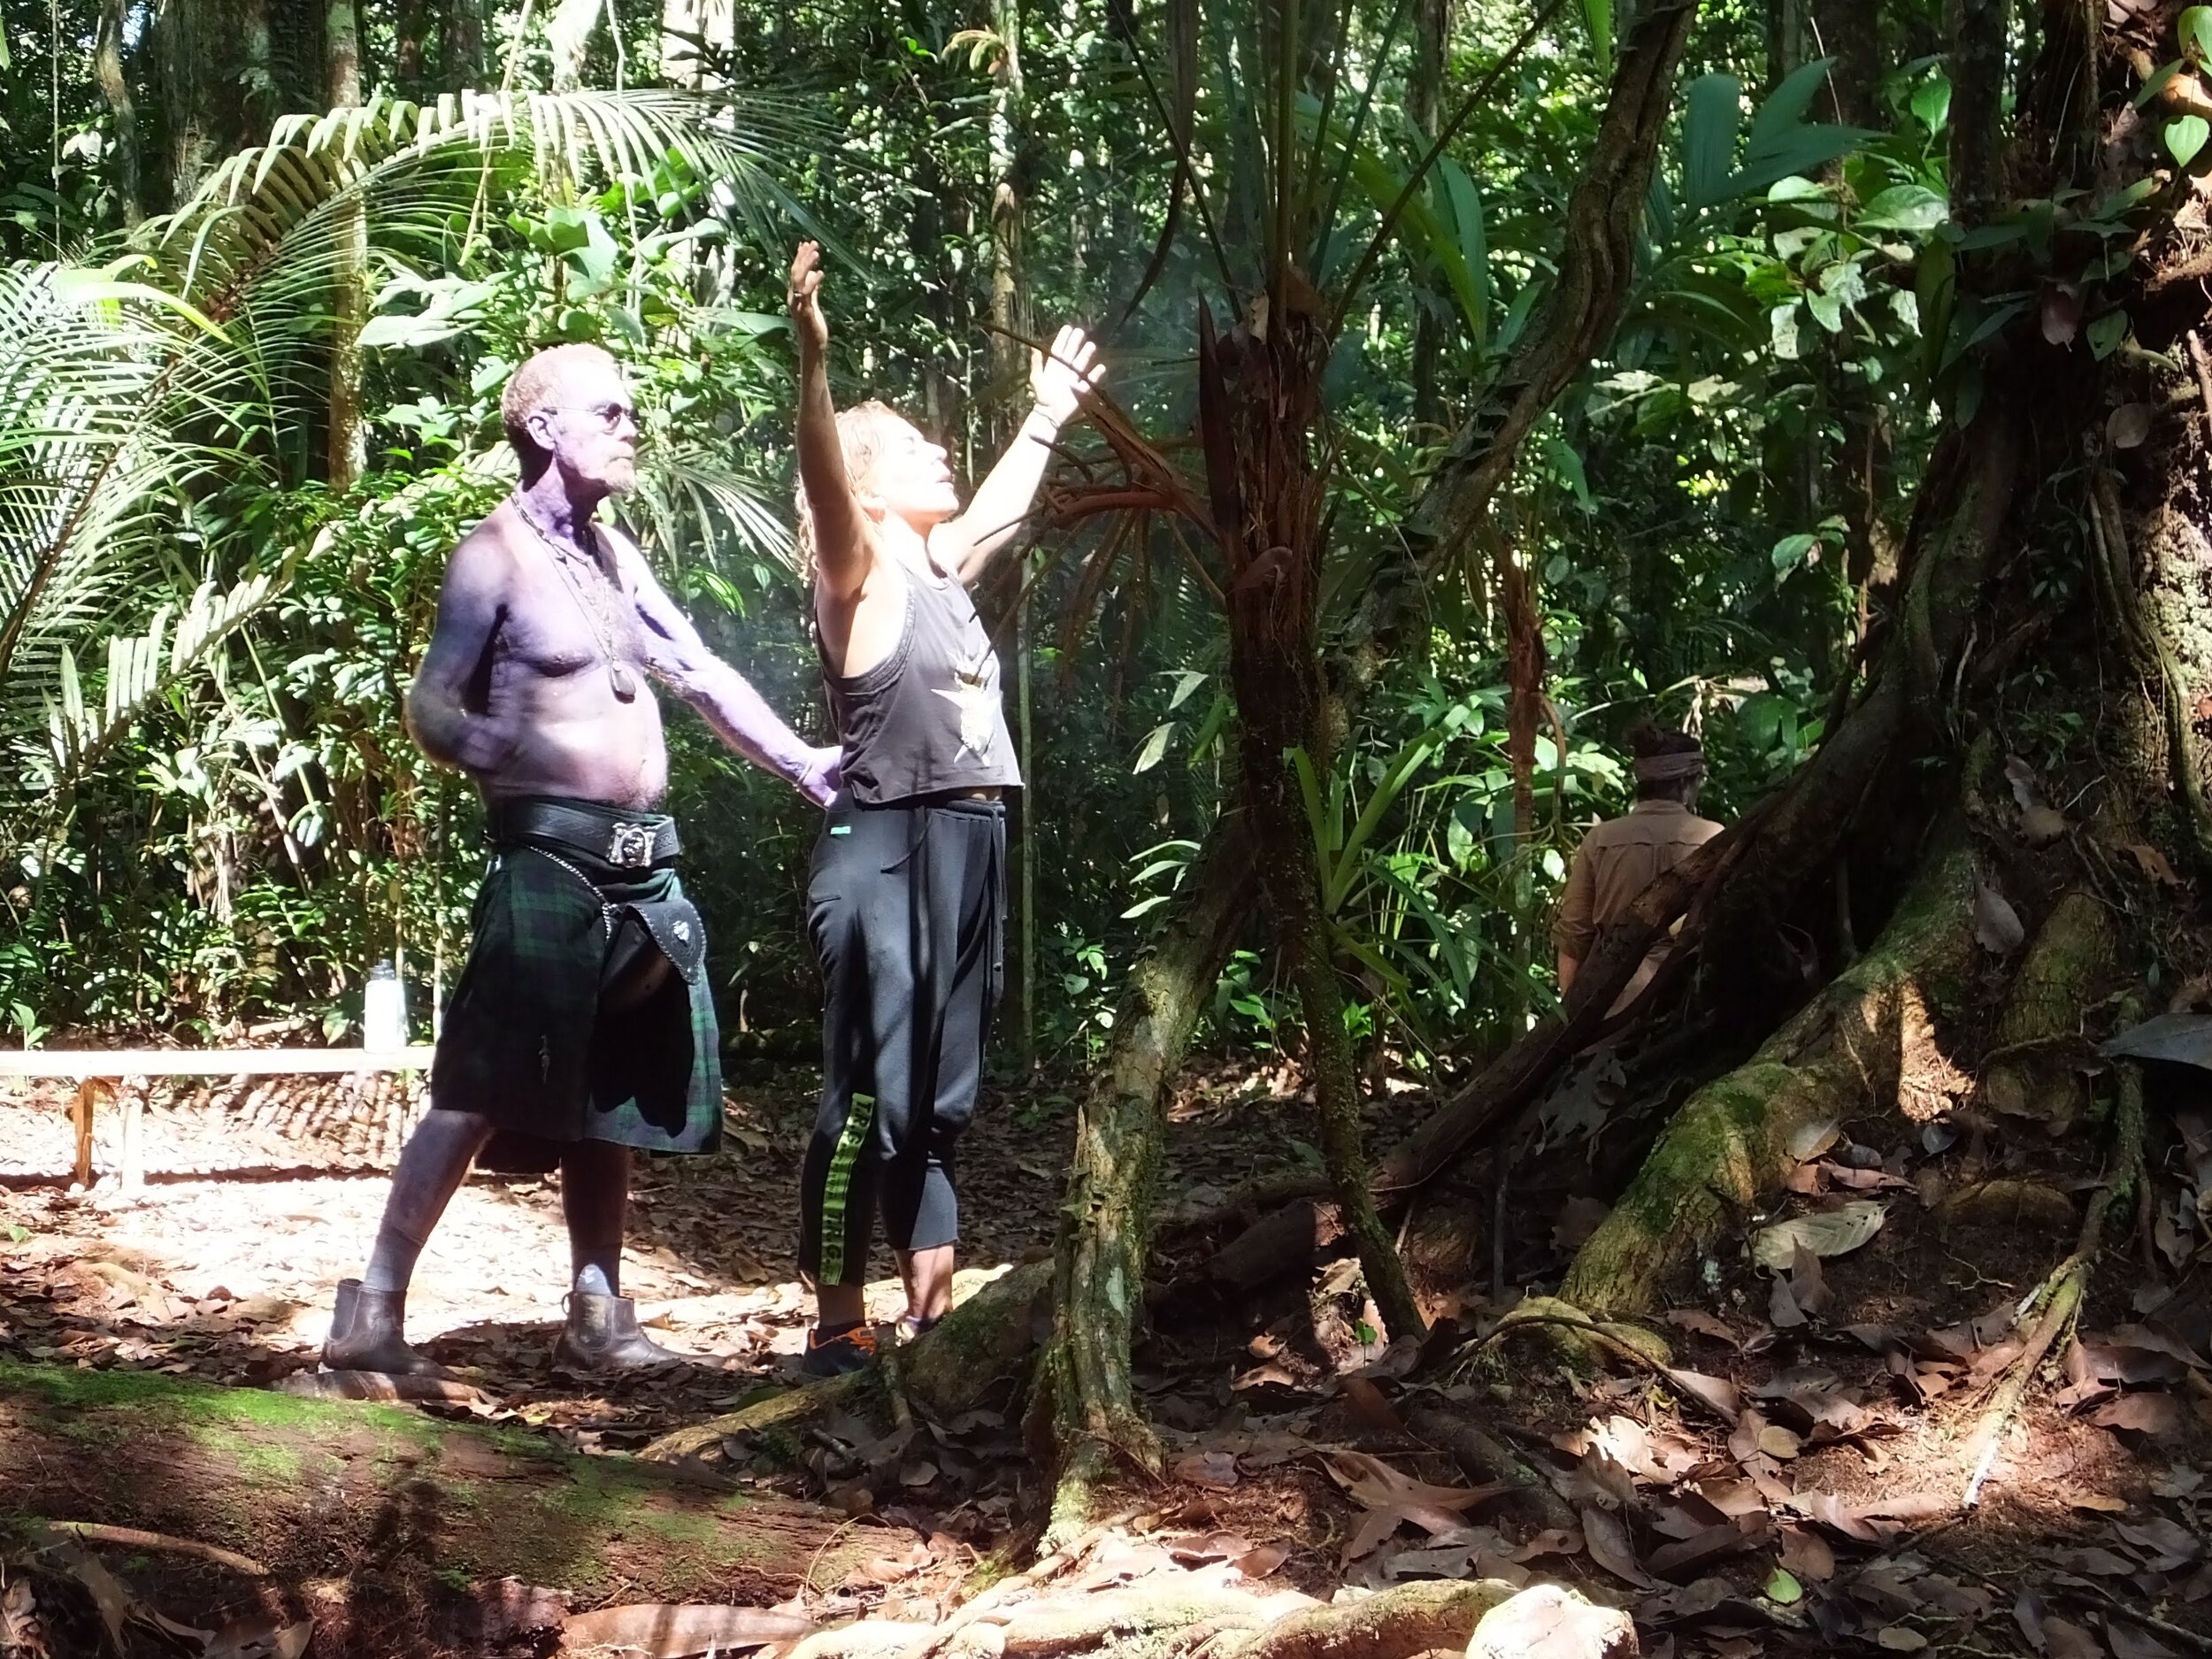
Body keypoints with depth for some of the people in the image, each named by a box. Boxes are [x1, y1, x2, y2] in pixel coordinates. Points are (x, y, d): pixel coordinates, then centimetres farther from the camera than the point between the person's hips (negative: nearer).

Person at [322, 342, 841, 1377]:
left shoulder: (614, 553, 18)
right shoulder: (496, 553, -6)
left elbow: (700, 676, 24)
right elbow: (431, 710, -11)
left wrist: (801, 763, 22)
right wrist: (520, 751, -30)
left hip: (641, 866, 8)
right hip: (551, 858, -8)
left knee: (615, 1101, 11)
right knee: (480, 1095, -11)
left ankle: (598, 1322, 18)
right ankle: (372, 1312, -6)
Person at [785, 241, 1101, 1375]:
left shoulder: (939, 571, 18)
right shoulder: (859, 575, -4)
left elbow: (999, 509, 38)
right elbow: (820, 478, -24)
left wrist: (1050, 414, 49)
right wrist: (812, 361, -39)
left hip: (967, 853, 8)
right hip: (886, 855, -8)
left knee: (940, 1105, 11)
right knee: (869, 1101, -7)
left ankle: (930, 1317, 18)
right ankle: (837, 1330, -2)